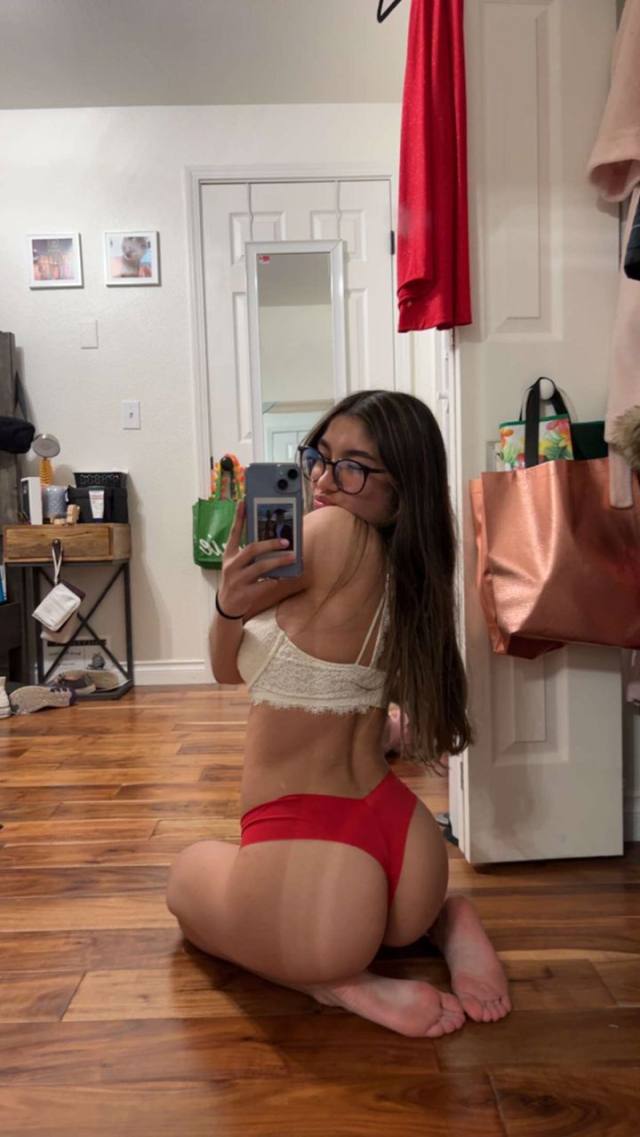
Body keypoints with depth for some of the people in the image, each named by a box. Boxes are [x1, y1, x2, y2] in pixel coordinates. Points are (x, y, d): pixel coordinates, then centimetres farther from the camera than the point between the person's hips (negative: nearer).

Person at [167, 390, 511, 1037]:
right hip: (407, 855, 8)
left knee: (188, 874, 27)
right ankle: (445, 922, 12)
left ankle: (341, 984, 3)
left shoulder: (337, 534, -21)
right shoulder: (405, 571, 4)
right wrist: (231, 604, -12)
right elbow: (231, 669, 5)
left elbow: (226, 662, -5)